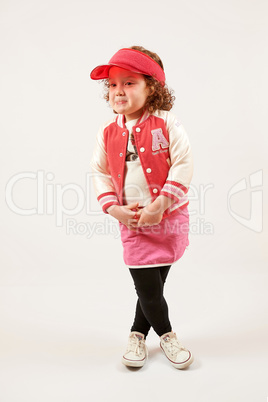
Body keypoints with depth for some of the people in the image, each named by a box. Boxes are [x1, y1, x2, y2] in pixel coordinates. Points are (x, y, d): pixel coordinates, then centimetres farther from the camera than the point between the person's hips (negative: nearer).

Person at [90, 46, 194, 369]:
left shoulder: (166, 123, -8)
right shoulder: (108, 133, 1)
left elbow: (183, 164, -12)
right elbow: (100, 173, 7)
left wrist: (161, 203, -20)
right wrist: (114, 209, -7)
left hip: (170, 218, -1)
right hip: (132, 222, 1)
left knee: (154, 283, 11)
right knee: (148, 288, 0)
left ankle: (138, 333, 35)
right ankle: (165, 334, 28)